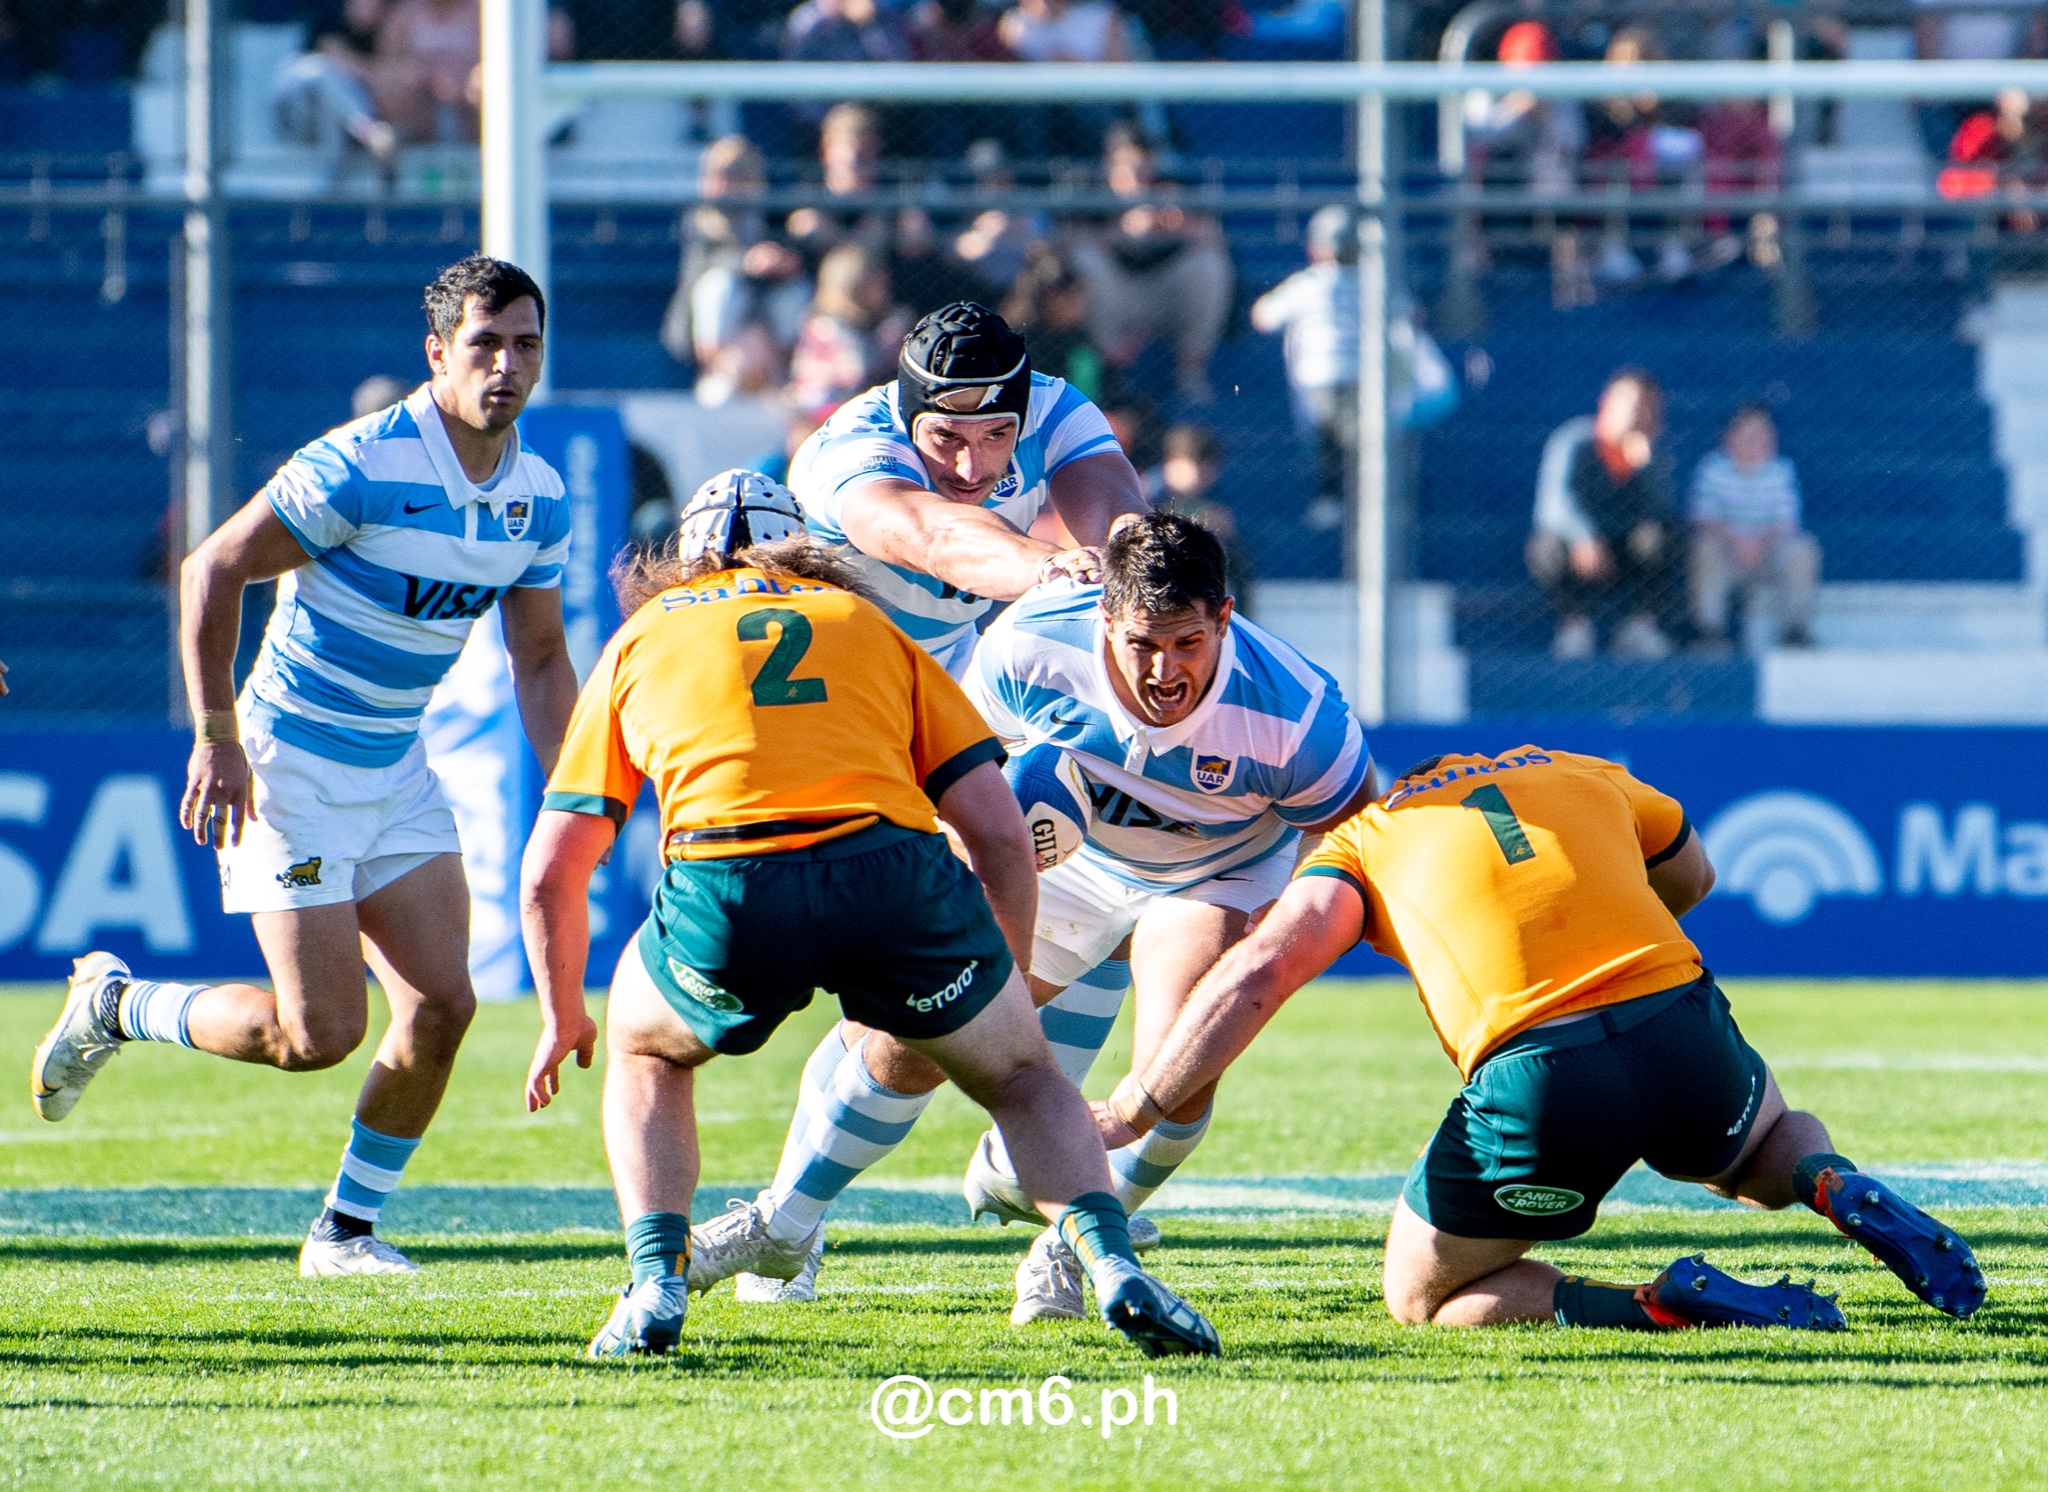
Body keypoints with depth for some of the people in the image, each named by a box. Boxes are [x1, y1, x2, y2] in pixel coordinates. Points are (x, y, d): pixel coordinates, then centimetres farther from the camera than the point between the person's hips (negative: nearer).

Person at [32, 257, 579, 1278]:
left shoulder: (538, 497, 1)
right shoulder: (362, 466, -21)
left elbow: (540, 658, 12)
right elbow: (212, 570, -15)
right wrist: (217, 737, -17)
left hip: (398, 770, 7)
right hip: (290, 764, -7)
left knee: (441, 1004, -5)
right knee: (320, 1032, -10)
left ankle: (347, 1230, 11)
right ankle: (113, 1004, 14)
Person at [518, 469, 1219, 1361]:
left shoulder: (639, 638, 29)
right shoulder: (865, 622, 30)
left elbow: (549, 874, 27)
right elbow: (997, 828, 21)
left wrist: (563, 1019, 42)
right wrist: (1009, 985, 32)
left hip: (724, 887, 0)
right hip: (891, 863, 0)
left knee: (643, 1054, 31)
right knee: (1023, 1079, 23)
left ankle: (655, 1287, 13)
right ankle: (1110, 1263, 0)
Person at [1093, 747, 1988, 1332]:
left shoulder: (1361, 840, 16)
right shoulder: (1585, 775, 27)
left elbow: (1260, 970, 2)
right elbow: (1690, 876, 44)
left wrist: (1126, 1113, 5)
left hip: (1535, 1077, -4)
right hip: (1679, 1026, 4)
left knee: (1423, 1300, 16)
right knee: (1769, 1151, 38)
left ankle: (1668, 1305, -6)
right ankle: (1843, 1192, 1)